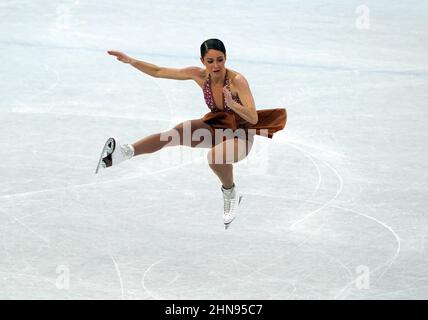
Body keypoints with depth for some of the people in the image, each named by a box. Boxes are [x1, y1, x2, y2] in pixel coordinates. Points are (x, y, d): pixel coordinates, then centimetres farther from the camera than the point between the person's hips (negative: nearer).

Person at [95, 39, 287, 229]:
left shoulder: (237, 81, -25)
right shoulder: (200, 75, -10)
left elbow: (254, 119, -31)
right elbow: (158, 72, -4)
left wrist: (232, 104, -48)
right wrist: (130, 61, -15)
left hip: (240, 136, -5)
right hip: (216, 129, 5)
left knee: (215, 156, -37)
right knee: (177, 133, -25)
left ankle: (230, 192, -9)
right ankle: (126, 152, -32)